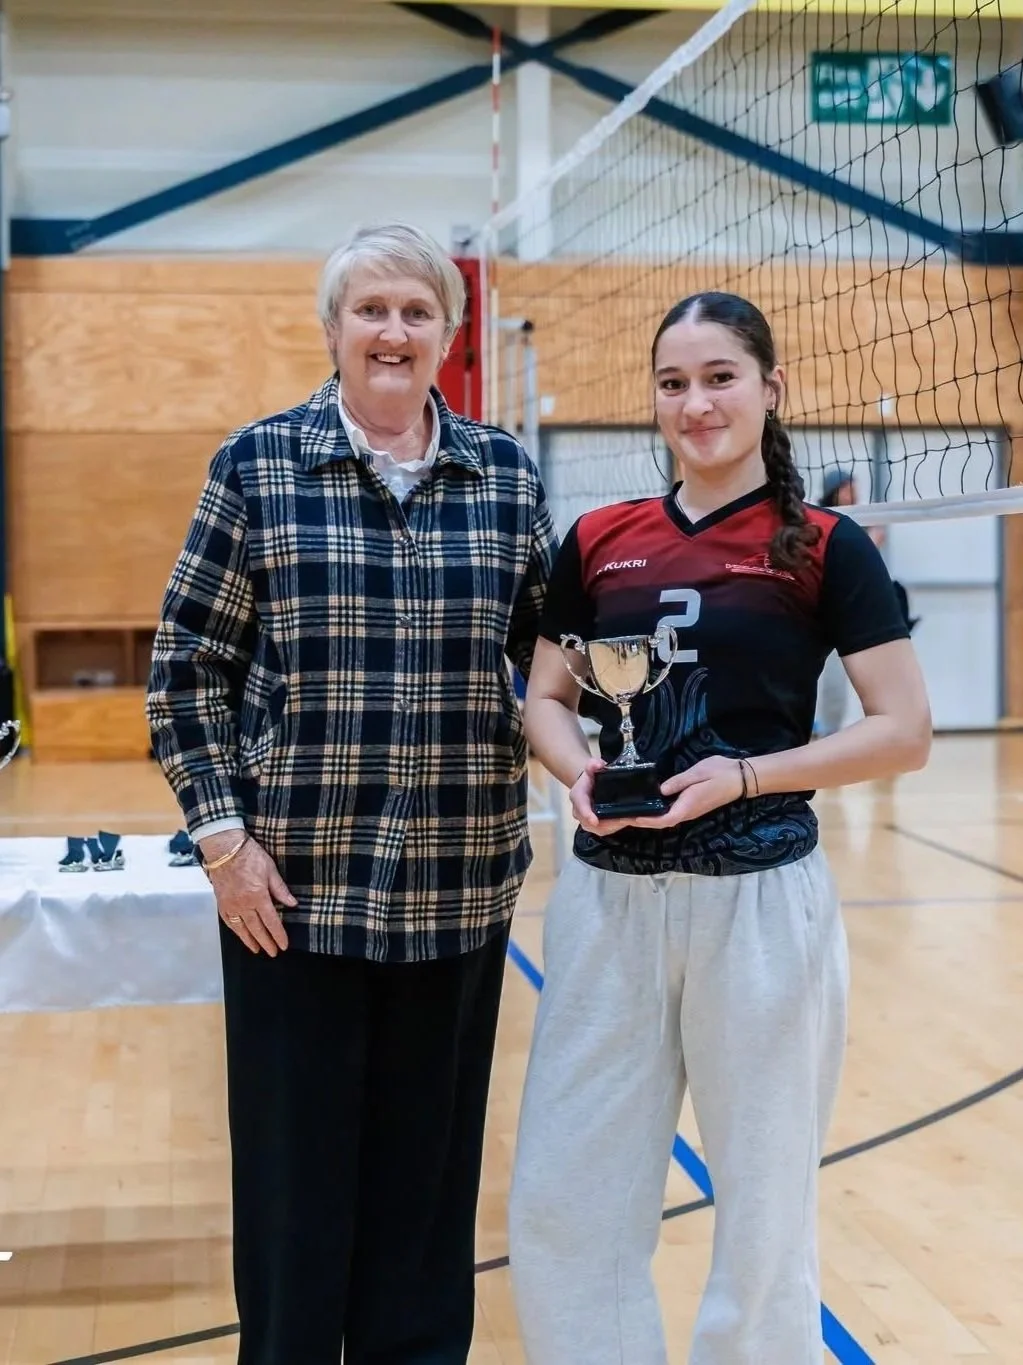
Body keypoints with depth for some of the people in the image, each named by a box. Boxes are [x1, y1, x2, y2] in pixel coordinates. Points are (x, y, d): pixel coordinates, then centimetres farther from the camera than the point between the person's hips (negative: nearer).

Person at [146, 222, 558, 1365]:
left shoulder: (507, 476, 6)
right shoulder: (258, 464, 0)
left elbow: (549, 656, 13)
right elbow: (185, 666, 0)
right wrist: (222, 836, -6)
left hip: (458, 887, 2)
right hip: (292, 885, -2)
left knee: (430, 1172, 12)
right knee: (294, 1175, 8)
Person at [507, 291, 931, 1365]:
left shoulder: (825, 548, -4)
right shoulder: (598, 541, 6)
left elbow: (904, 732, -6)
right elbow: (544, 699, 13)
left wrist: (744, 775, -18)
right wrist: (578, 770, -9)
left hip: (758, 900, -3)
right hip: (607, 899, 3)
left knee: (764, 1210, 11)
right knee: (559, 1204, 7)